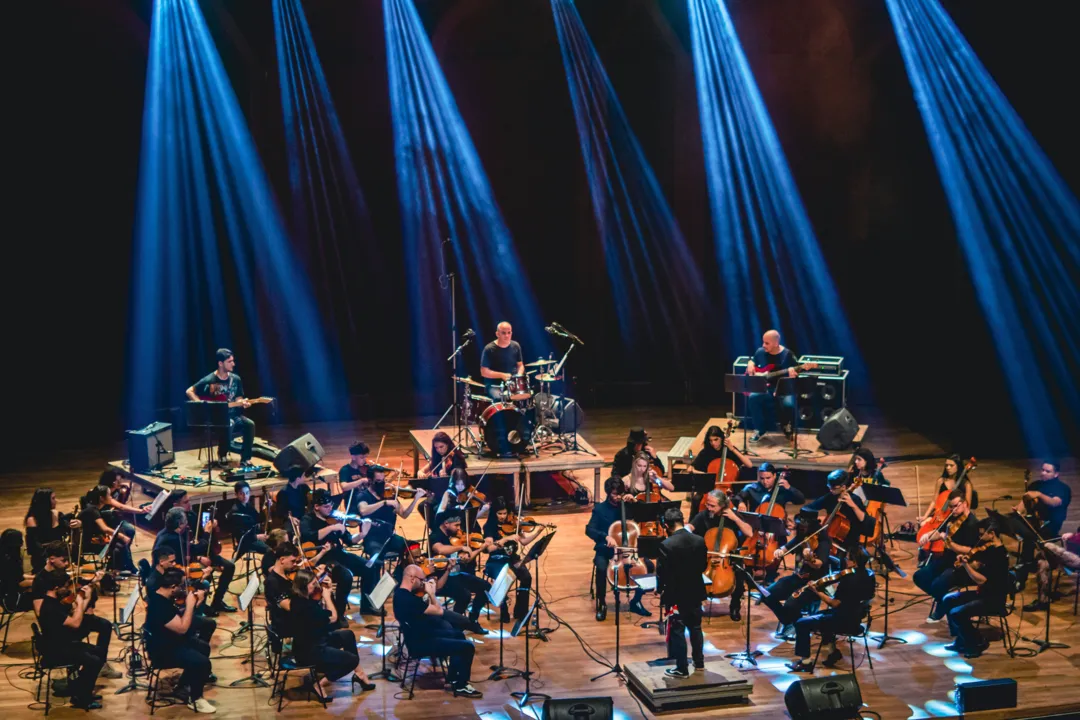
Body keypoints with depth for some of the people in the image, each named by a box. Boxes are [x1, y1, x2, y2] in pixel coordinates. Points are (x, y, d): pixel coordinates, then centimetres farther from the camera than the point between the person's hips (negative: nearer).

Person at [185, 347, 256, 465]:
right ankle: (222, 456, -18)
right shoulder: (209, 380, -8)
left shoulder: (235, 379, 7)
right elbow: (189, 391, -2)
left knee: (249, 424, -24)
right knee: (229, 424, -38)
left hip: (232, 415, 5)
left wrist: (243, 403, -10)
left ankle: (245, 459, -15)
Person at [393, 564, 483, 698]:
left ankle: (453, 678, 32)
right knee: (468, 647, -11)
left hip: (419, 635, 10)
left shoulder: (400, 592, 0)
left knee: (458, 634, 27)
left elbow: (428, 610, 13)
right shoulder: (409, 599, -31)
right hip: (422, 642, -10)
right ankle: (461, 687, 5)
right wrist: (431, 593, -9)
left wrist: (428, 593, 0)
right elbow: (439, 611, -22)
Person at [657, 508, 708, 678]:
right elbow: (704, 566, 5)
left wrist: (662, 590, 2)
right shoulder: (699, 541, -4)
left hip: (676, 595, -6)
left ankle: (682, 669, 9)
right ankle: (699, 663, 30)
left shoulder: (667, 545, -20)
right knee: (695, 628, 19)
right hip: (695, 592, 6)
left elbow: (661, 573, -16)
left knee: (677, 632, 4)